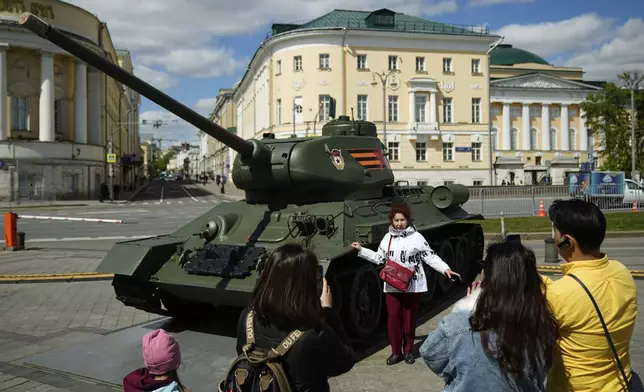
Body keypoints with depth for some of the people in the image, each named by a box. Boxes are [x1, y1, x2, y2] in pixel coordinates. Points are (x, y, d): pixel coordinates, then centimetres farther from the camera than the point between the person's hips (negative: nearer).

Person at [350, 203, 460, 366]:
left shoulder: (416, 237, -6)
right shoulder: (387, 238, 7)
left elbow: (431, 257, -5)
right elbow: (379, 258, 16)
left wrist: (446, 269, -16)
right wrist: (361, 250, 13)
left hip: (413, 287, -3)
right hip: (392, 286, 3)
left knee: (410, 320, 7)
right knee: (393, 319, 3)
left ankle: (408, 351, 24)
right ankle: (396, 352, 18)